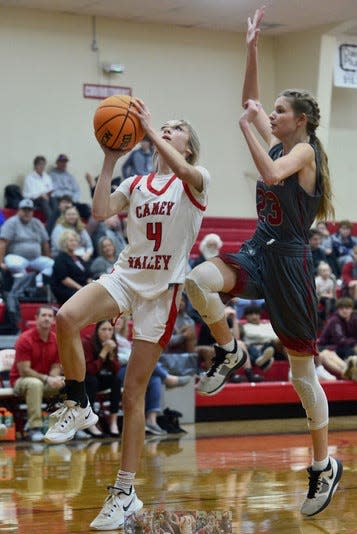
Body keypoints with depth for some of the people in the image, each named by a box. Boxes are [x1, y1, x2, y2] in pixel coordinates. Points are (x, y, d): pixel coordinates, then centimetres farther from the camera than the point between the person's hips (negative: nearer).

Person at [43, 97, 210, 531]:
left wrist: (150, 129, -18)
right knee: (66, 317, -30)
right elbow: (100, 211, -2)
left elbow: (181, 170, -24)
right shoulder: (136, 184, 15)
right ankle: (78, 405, -9)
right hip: (125, 276, 4)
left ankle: (125, 492, 6)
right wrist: (110, 160, -2)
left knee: (133, 393, -3)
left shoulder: (196, 181, 1)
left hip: (162, 288, -4)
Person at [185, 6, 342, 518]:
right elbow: (250, 103, 15)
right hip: (258, 252, 7)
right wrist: (252, 48, 6)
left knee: (302, 370, 1)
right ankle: (228, 351, 0)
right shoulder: (278, 143, 10)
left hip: (289, 261, -6)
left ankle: (324, 463, 13)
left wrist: (249, 130, -20)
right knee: (198, 280, -25)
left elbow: (272, 173, -30)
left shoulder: (304, 150, -11)